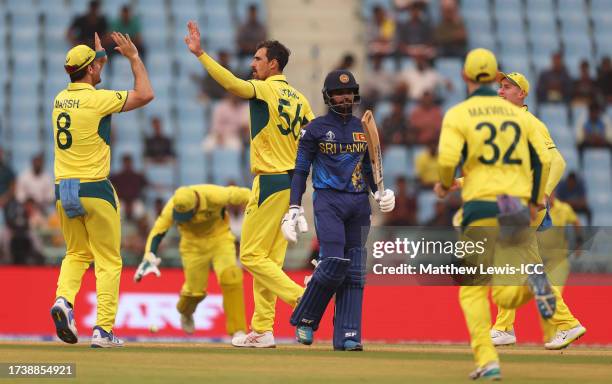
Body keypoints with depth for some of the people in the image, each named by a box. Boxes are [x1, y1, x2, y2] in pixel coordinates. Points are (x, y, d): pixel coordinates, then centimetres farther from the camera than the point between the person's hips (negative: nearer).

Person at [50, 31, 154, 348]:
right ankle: (103, 330, -4)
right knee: (108, 261, 3)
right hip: (95, 190, -6)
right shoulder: (98, 99, -13)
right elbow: (145, 94, -6)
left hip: (63, 190, 6)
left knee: (76, 254, 21)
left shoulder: (60, 99, 7)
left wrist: (99, 58, 34)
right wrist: (134, 58, 4)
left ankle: (64, 299, -7)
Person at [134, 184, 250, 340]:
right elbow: (157, 232, -18)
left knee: (230, 276, -23)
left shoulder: (215, 196, -33)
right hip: (194, 243, 2)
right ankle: (185, 313, 41)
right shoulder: (172, 207, -26)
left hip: (220, 238, -2)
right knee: (195, 288, 1)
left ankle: (237, 330, -15)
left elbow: (240, 195, -18)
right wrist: (149, 258, -29)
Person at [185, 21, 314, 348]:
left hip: (270, 182, -8)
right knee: (269, 257, 11)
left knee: (252, 255, -3)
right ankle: (262, 330, 11)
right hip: (292, 182, 8)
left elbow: (232, 83, -27)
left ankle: (301, 298, -14)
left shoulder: (264, 90, -9)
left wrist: (200, 54, -29)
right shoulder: (298, 98, 13)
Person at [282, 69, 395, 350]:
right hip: (328, 201, -5)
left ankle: (347, 336, -2)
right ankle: (304, 320, 1)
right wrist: (294, 209, -10)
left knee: (354, 271, -1)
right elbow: (300, 170, 0)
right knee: (333, 263, -18)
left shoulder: (363, 128, 15)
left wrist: (380, 192, 3)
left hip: (359, 204, 5)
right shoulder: (316, 129, 1)